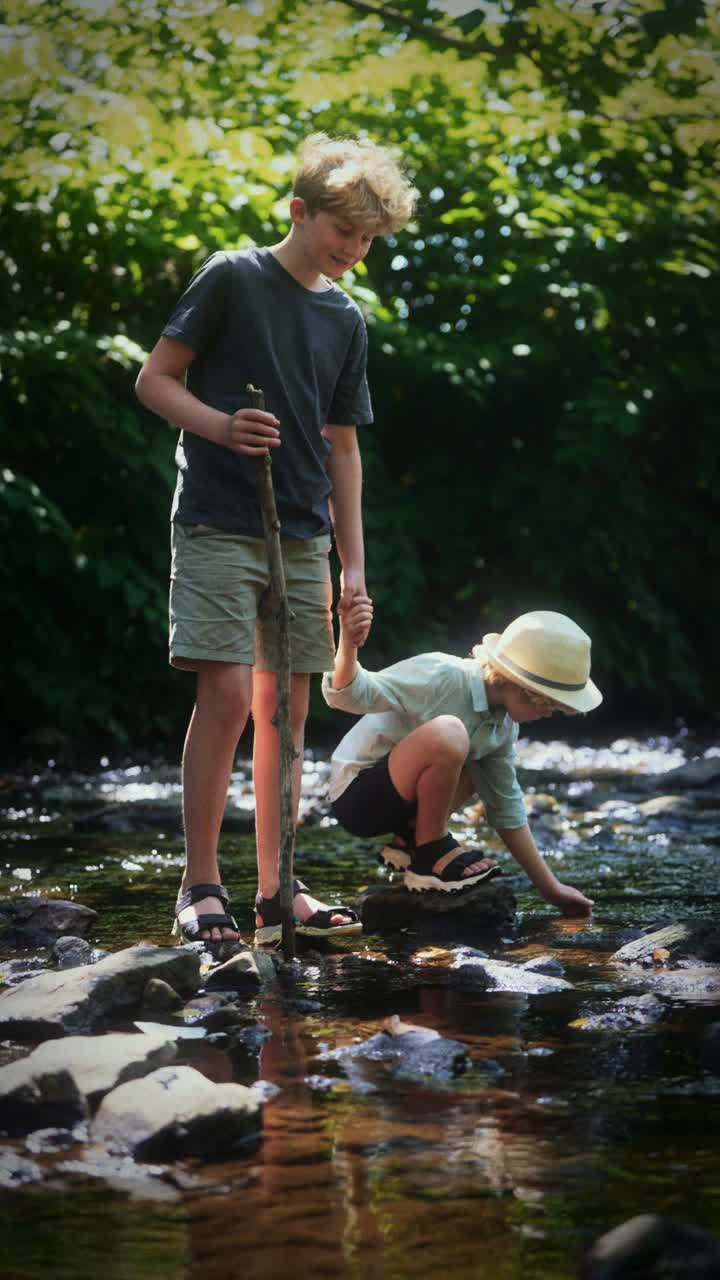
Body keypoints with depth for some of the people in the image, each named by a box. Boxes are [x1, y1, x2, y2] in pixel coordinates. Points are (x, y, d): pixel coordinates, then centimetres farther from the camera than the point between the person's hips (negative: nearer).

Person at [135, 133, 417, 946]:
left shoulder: (346, 320, 14)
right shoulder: (233, 279, -3)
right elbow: (154, 379, -3)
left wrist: (354, 565, 12)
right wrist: (223, 427, -22)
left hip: (302, 537, 6)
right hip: (218, 524, -6)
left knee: (286, 709, 5)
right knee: (226, 696, -13)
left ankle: (275, 890, 11)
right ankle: (199, 886, -5)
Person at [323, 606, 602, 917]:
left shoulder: (504, 725, 3)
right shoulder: (441, 677, -22)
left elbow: (507, 809, 12)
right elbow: (351, 693, -29)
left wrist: (551, 889, 11)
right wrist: (348, 643, -51)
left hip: (398, 801, 9)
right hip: (355, 795, -9)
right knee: (448, 734, -31)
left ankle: (411, 840, 9)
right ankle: (431, 853, -11)